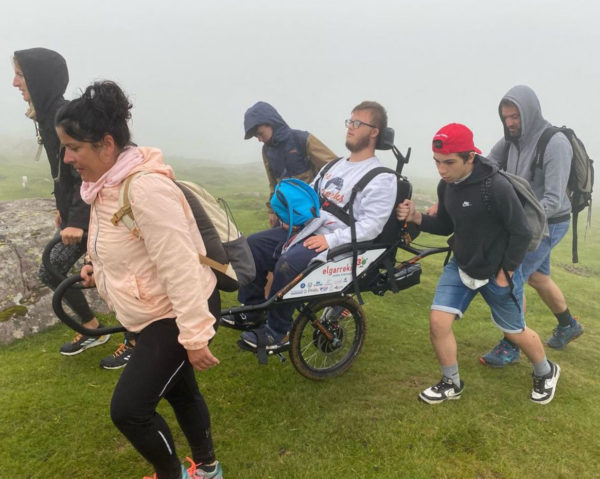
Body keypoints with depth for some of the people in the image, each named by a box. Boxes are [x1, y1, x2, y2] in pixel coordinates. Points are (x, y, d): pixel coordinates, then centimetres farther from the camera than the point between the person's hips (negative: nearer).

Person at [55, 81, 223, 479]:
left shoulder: (147, 188, -28)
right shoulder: (108, 183, 3)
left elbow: (179, 264, -30)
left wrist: (194, 336, -29)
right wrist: (98, 267, 3)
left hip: (181, 313, -10)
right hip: (158, 311, 10)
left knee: (129, 408, -2)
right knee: (180, 392, 23)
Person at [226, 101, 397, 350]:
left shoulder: (381, 178, -7)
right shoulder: (336, 165, 18)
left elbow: (371, 225, -17)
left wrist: (331, 239, -25)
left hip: (336, 241, -8)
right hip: (306, 227, 8)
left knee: (287, 264, -32)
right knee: (253, 245, -3)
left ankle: (276, 333, -13)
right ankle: (252, 309, 8)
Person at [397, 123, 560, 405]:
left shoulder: (497, 187, -27)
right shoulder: (446, 186, -5)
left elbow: (521, 233, -19)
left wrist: (505, 274, -14)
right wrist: (416, 217, -12)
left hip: (498, 272, -5)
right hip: (460, 266, 5)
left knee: (515, 332, 14)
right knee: (438, 321, -5)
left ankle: (546, 372, 46)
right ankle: (451, 384, 19)